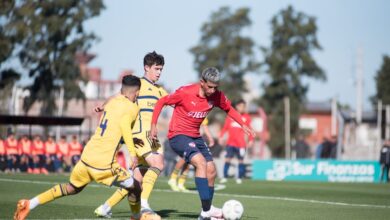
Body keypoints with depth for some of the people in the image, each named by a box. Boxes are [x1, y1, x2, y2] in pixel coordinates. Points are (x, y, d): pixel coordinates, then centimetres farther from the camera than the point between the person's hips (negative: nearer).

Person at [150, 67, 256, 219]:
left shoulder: (217, 96, -5)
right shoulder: (185, 93, -19)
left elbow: (229, 109, 15)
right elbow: (161, 102, -8)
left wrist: (243, 125, 4)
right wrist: (153, 125, -12)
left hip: (195, 137, 7)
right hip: (178, 135, -7)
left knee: (211, 171, 1)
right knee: (201, 162, -26)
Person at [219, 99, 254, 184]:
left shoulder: (246, 117, 5)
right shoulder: (230, 116, 6)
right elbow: (225, 127, 9)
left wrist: (251, 140, -1)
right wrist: (221, 137, 1)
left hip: (241, 144, 0)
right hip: (230, 143, 0)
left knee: (241, 160, 1)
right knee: (228, 159, -5)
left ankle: (239, 178, 11)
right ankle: (225, 177, 1)